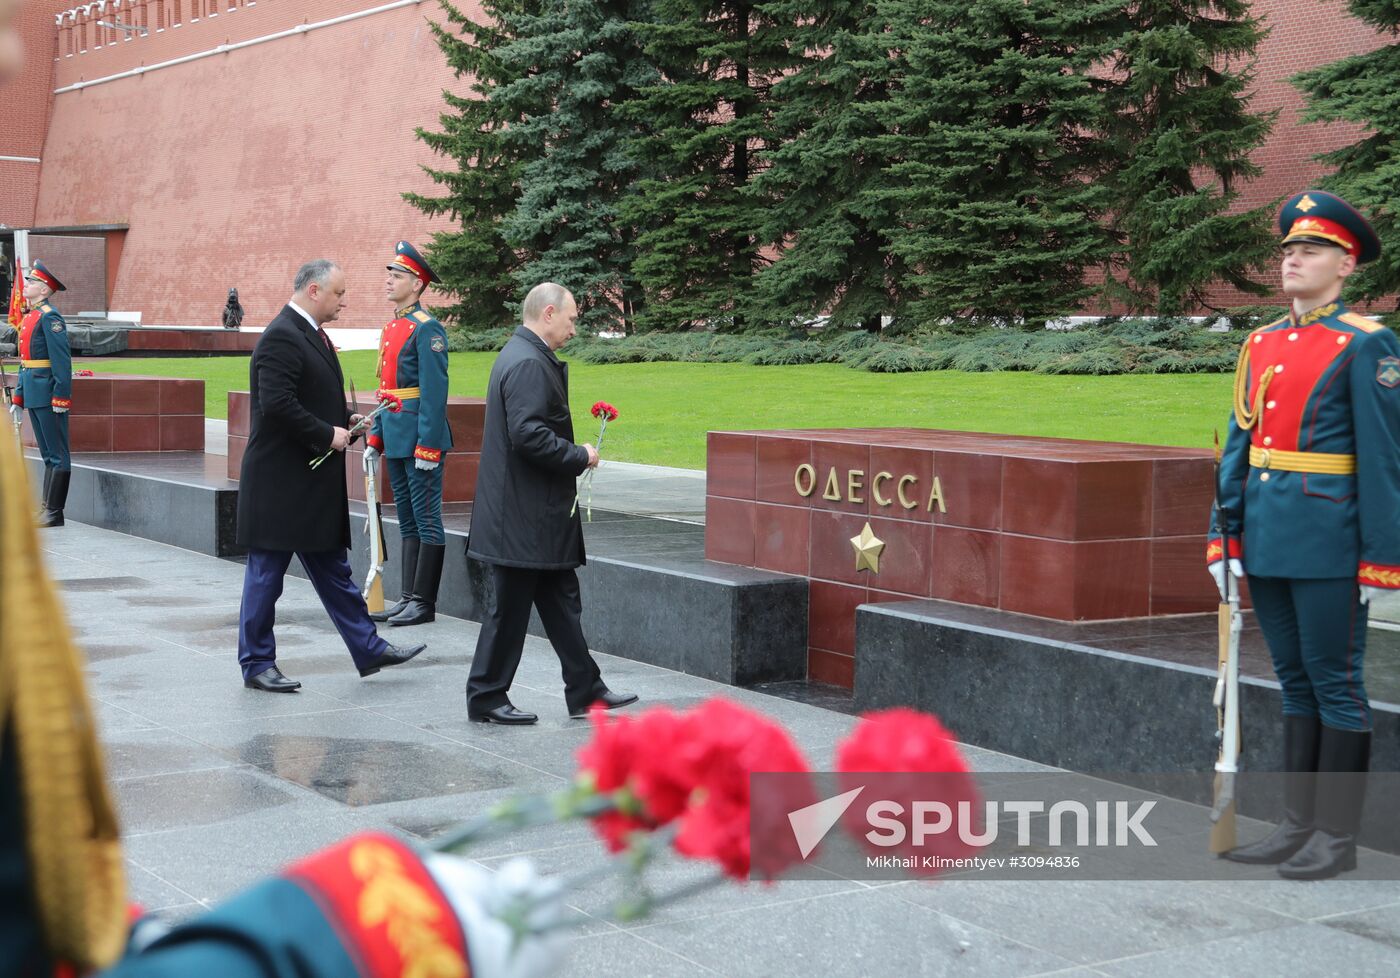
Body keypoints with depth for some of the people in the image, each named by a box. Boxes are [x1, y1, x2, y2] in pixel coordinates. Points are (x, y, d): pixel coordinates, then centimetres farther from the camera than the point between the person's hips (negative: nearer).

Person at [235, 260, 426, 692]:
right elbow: (277, 404, -26)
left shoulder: (313, 335, 15)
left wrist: (345, 419, 8)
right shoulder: (281, 337, -17)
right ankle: (256, 664, 10)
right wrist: (327, 434, -19)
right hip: (281, 482, -10)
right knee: (267, 573, 1)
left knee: (333, 569, 14)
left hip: (315, 481, 10)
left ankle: (368, 648, 20)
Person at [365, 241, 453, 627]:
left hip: (420, 439, -9)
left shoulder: (426, 329, -12)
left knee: (426, 520, -2)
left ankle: (424, 603, 2)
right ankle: (408, 599, 17)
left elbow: (435, 392, -17)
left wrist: (427, 447, -20)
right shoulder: (392, 328, 16)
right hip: (396, 441, 9)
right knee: (407, 521, 12)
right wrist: (375, 438, 17)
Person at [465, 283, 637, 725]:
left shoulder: (523, 356, 15)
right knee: (511, 607, 0)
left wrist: (574, 455, 14)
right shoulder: (529, 363, -19)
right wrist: (580, 457, -15)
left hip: (534, 514, 11)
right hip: (524, 518, -11)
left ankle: (585, 690, 21)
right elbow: (528, 434, -28)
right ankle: (486, 697, 10)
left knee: (561, 602, 14)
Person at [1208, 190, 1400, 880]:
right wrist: (1226, 537, 9)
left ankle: (1336, 838, 10)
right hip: (1267, 542, 7)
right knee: (1296, 685, 13)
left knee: (1335, 686, 1)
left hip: (1328, 546, -7)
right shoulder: (1260, 344, 12)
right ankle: (1298, 827, 21)